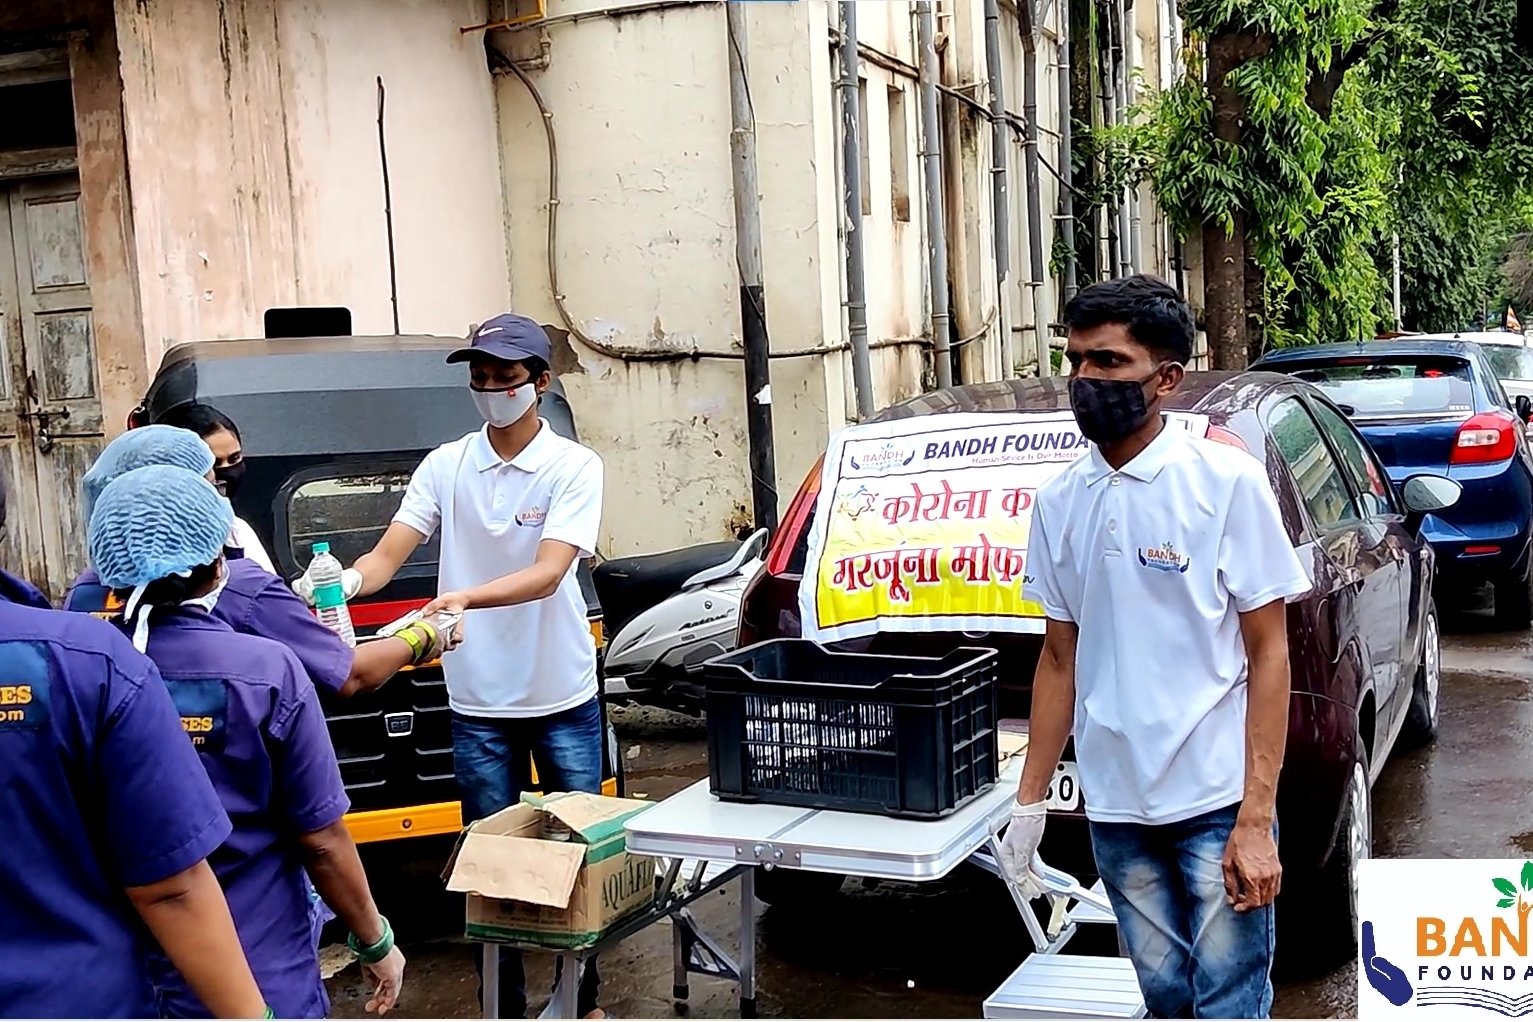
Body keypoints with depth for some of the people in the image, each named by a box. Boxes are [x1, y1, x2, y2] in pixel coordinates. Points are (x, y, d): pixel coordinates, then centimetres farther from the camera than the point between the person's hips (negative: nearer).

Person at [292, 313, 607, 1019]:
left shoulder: (575, 467, -8)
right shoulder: (445, 466, 0)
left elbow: (547, 573, -22)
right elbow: (389, 555, -8)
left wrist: (465, 598, -39)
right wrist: (346, 581, -31)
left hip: (564, 700, -1)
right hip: (478, 703, 2)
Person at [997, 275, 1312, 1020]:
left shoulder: (1227, 482, -8)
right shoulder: (1060, 501, 5)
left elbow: (1269, 655, -8)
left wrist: (1256, 821, -13)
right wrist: (1029, 803, 10)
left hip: (1218, 803, -4)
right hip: (1115, 808, 4)